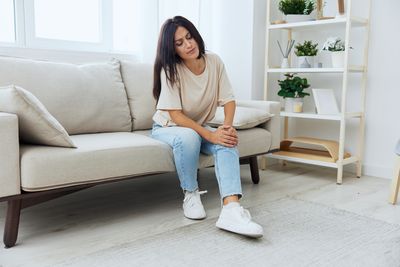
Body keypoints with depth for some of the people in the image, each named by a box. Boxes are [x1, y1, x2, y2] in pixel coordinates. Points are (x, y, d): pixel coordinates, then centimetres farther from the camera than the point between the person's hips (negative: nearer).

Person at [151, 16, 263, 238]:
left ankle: (231, 209, -44)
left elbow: (229, 100, -8)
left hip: (200, 127, 4)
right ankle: (191, 194, -17)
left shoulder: (214, 62, -9)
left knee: (228, 142, -27)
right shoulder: (170, 69, -20)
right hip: (168, 128, -3)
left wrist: (228, 126, -28)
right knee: (188, 136, -39)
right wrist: (211, 135, -33)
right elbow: (176, 115, -24)